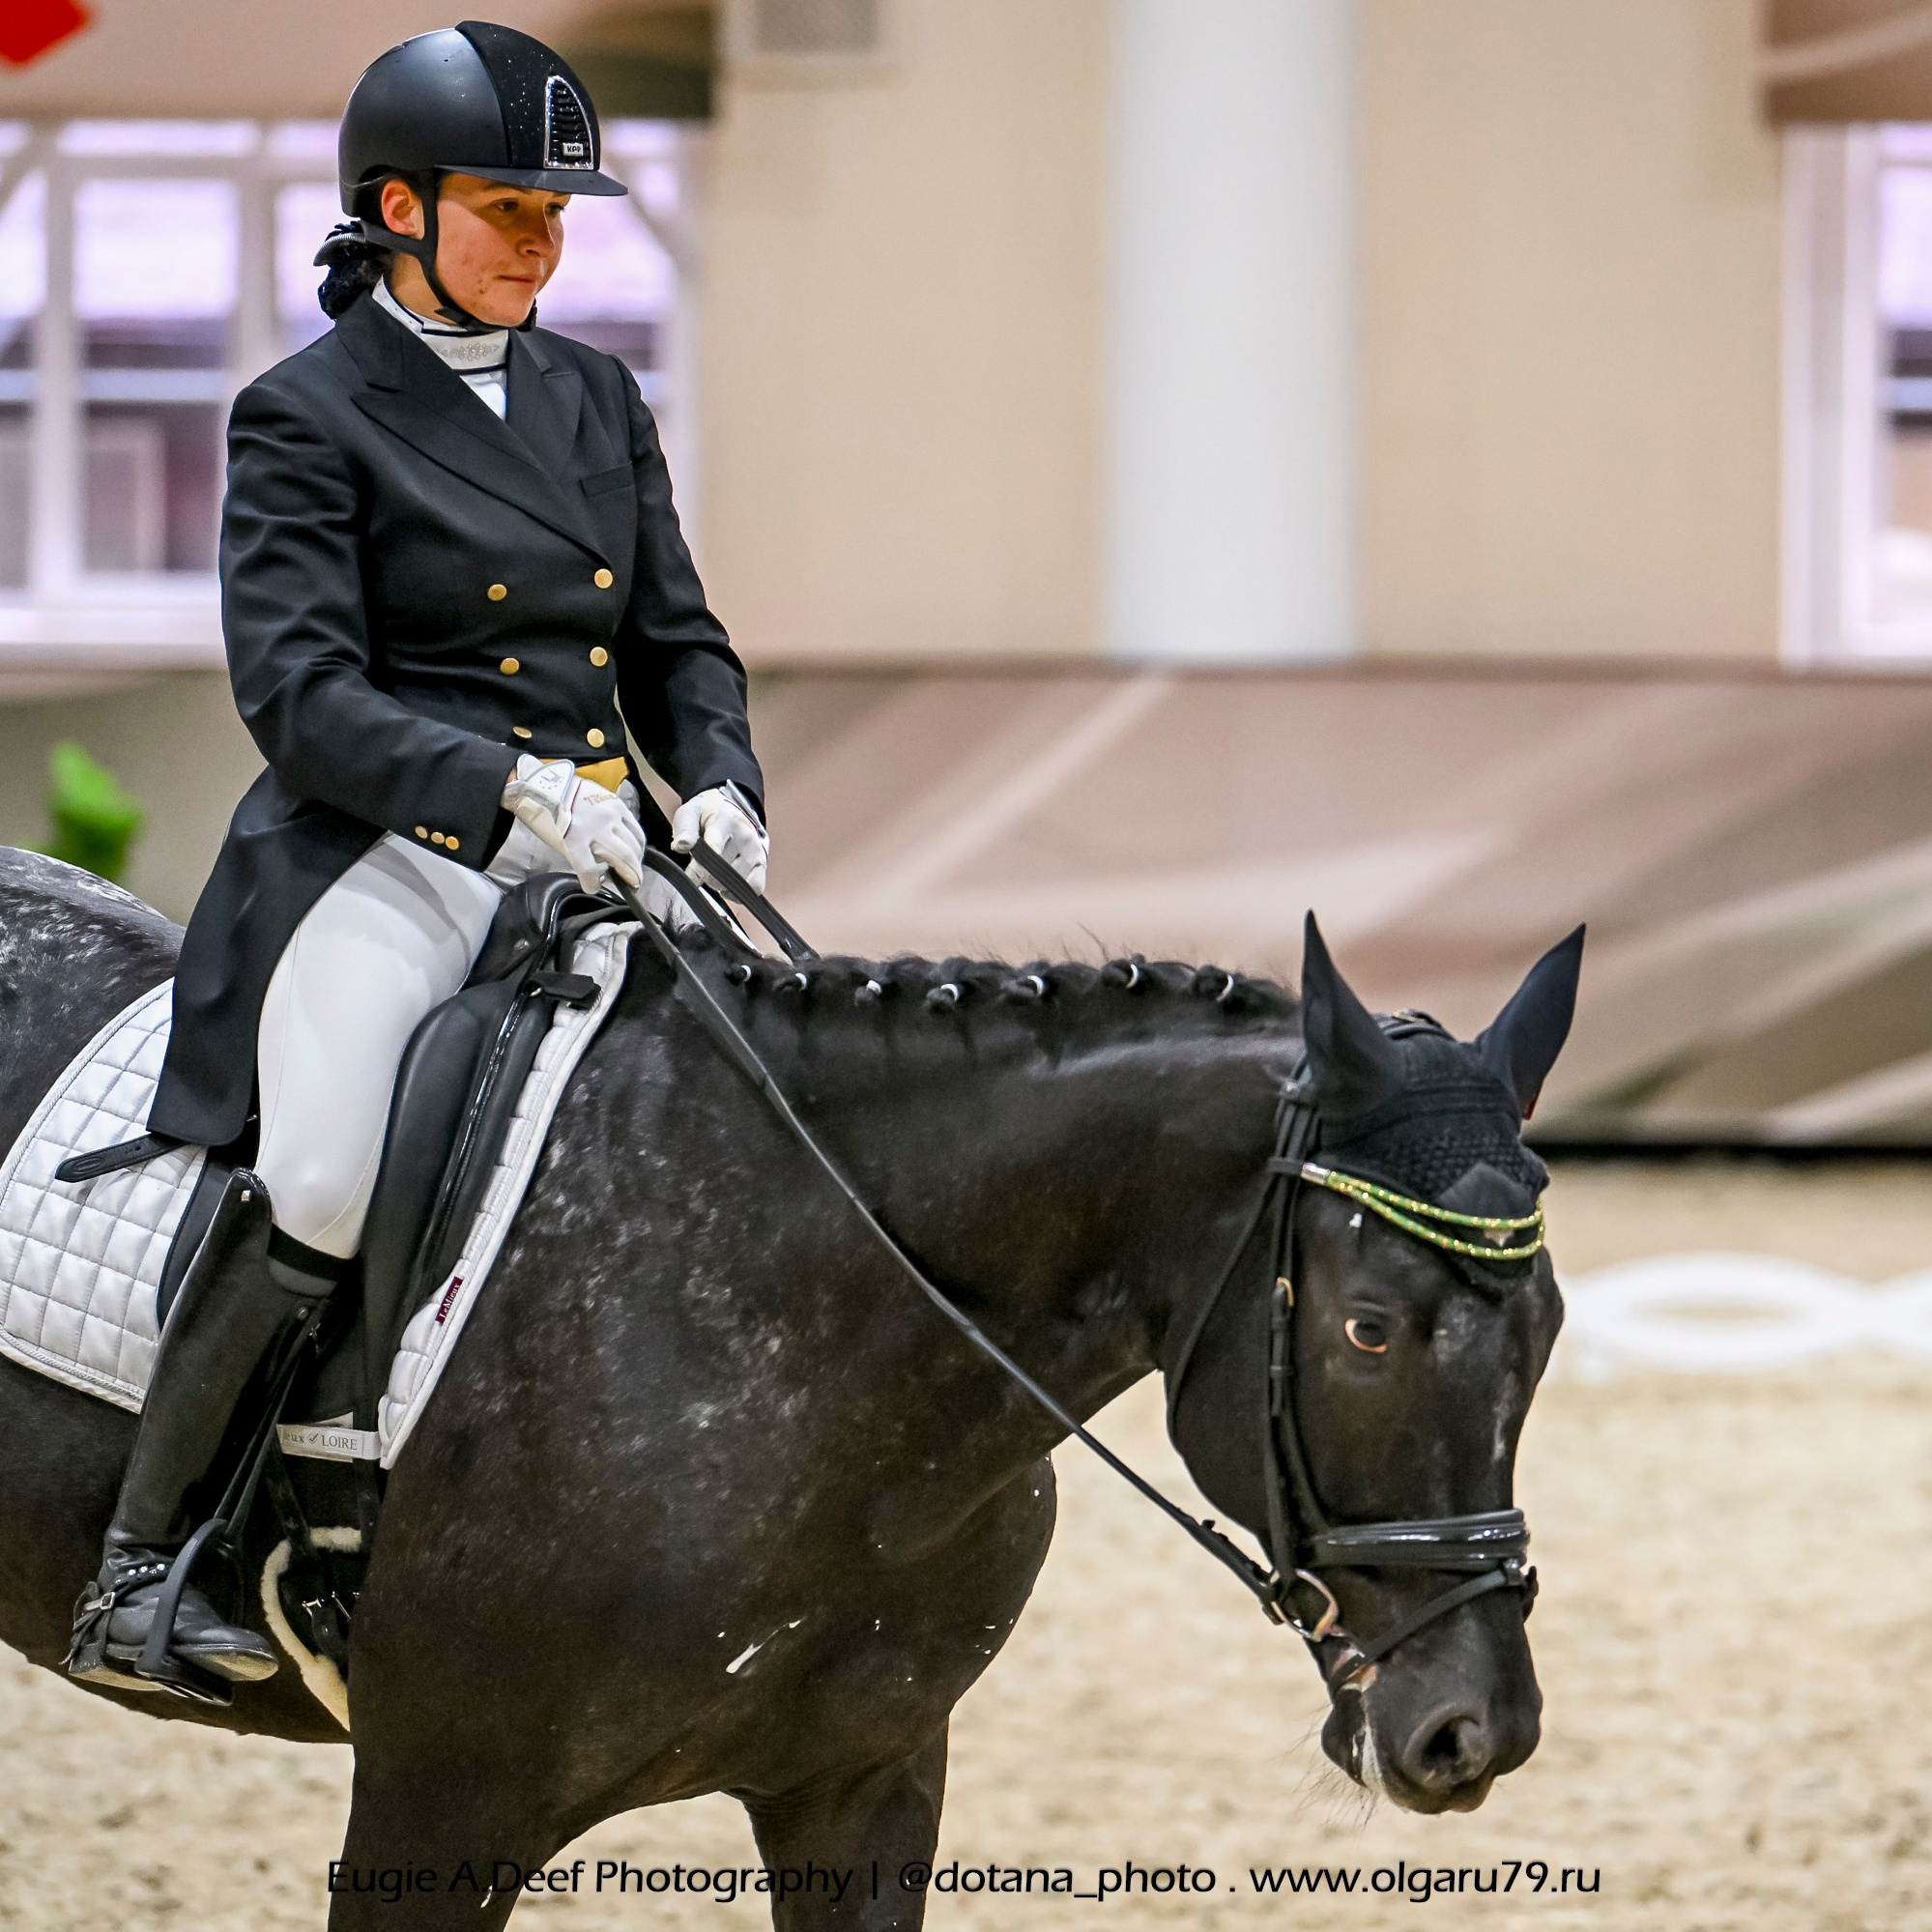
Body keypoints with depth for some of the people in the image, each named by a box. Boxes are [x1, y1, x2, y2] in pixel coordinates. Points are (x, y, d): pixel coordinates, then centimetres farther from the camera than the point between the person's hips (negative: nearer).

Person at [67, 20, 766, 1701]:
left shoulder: (595, 398, 17)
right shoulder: (310, 415, -1)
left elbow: (678, 640, 21)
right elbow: (298, 690, -11)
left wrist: (718, 785, -1)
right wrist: (505, 787, -25)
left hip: (590, 855, 6)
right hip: (389, 857, -6)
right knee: (318, 1186, -27)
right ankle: (136, 1569, -17)